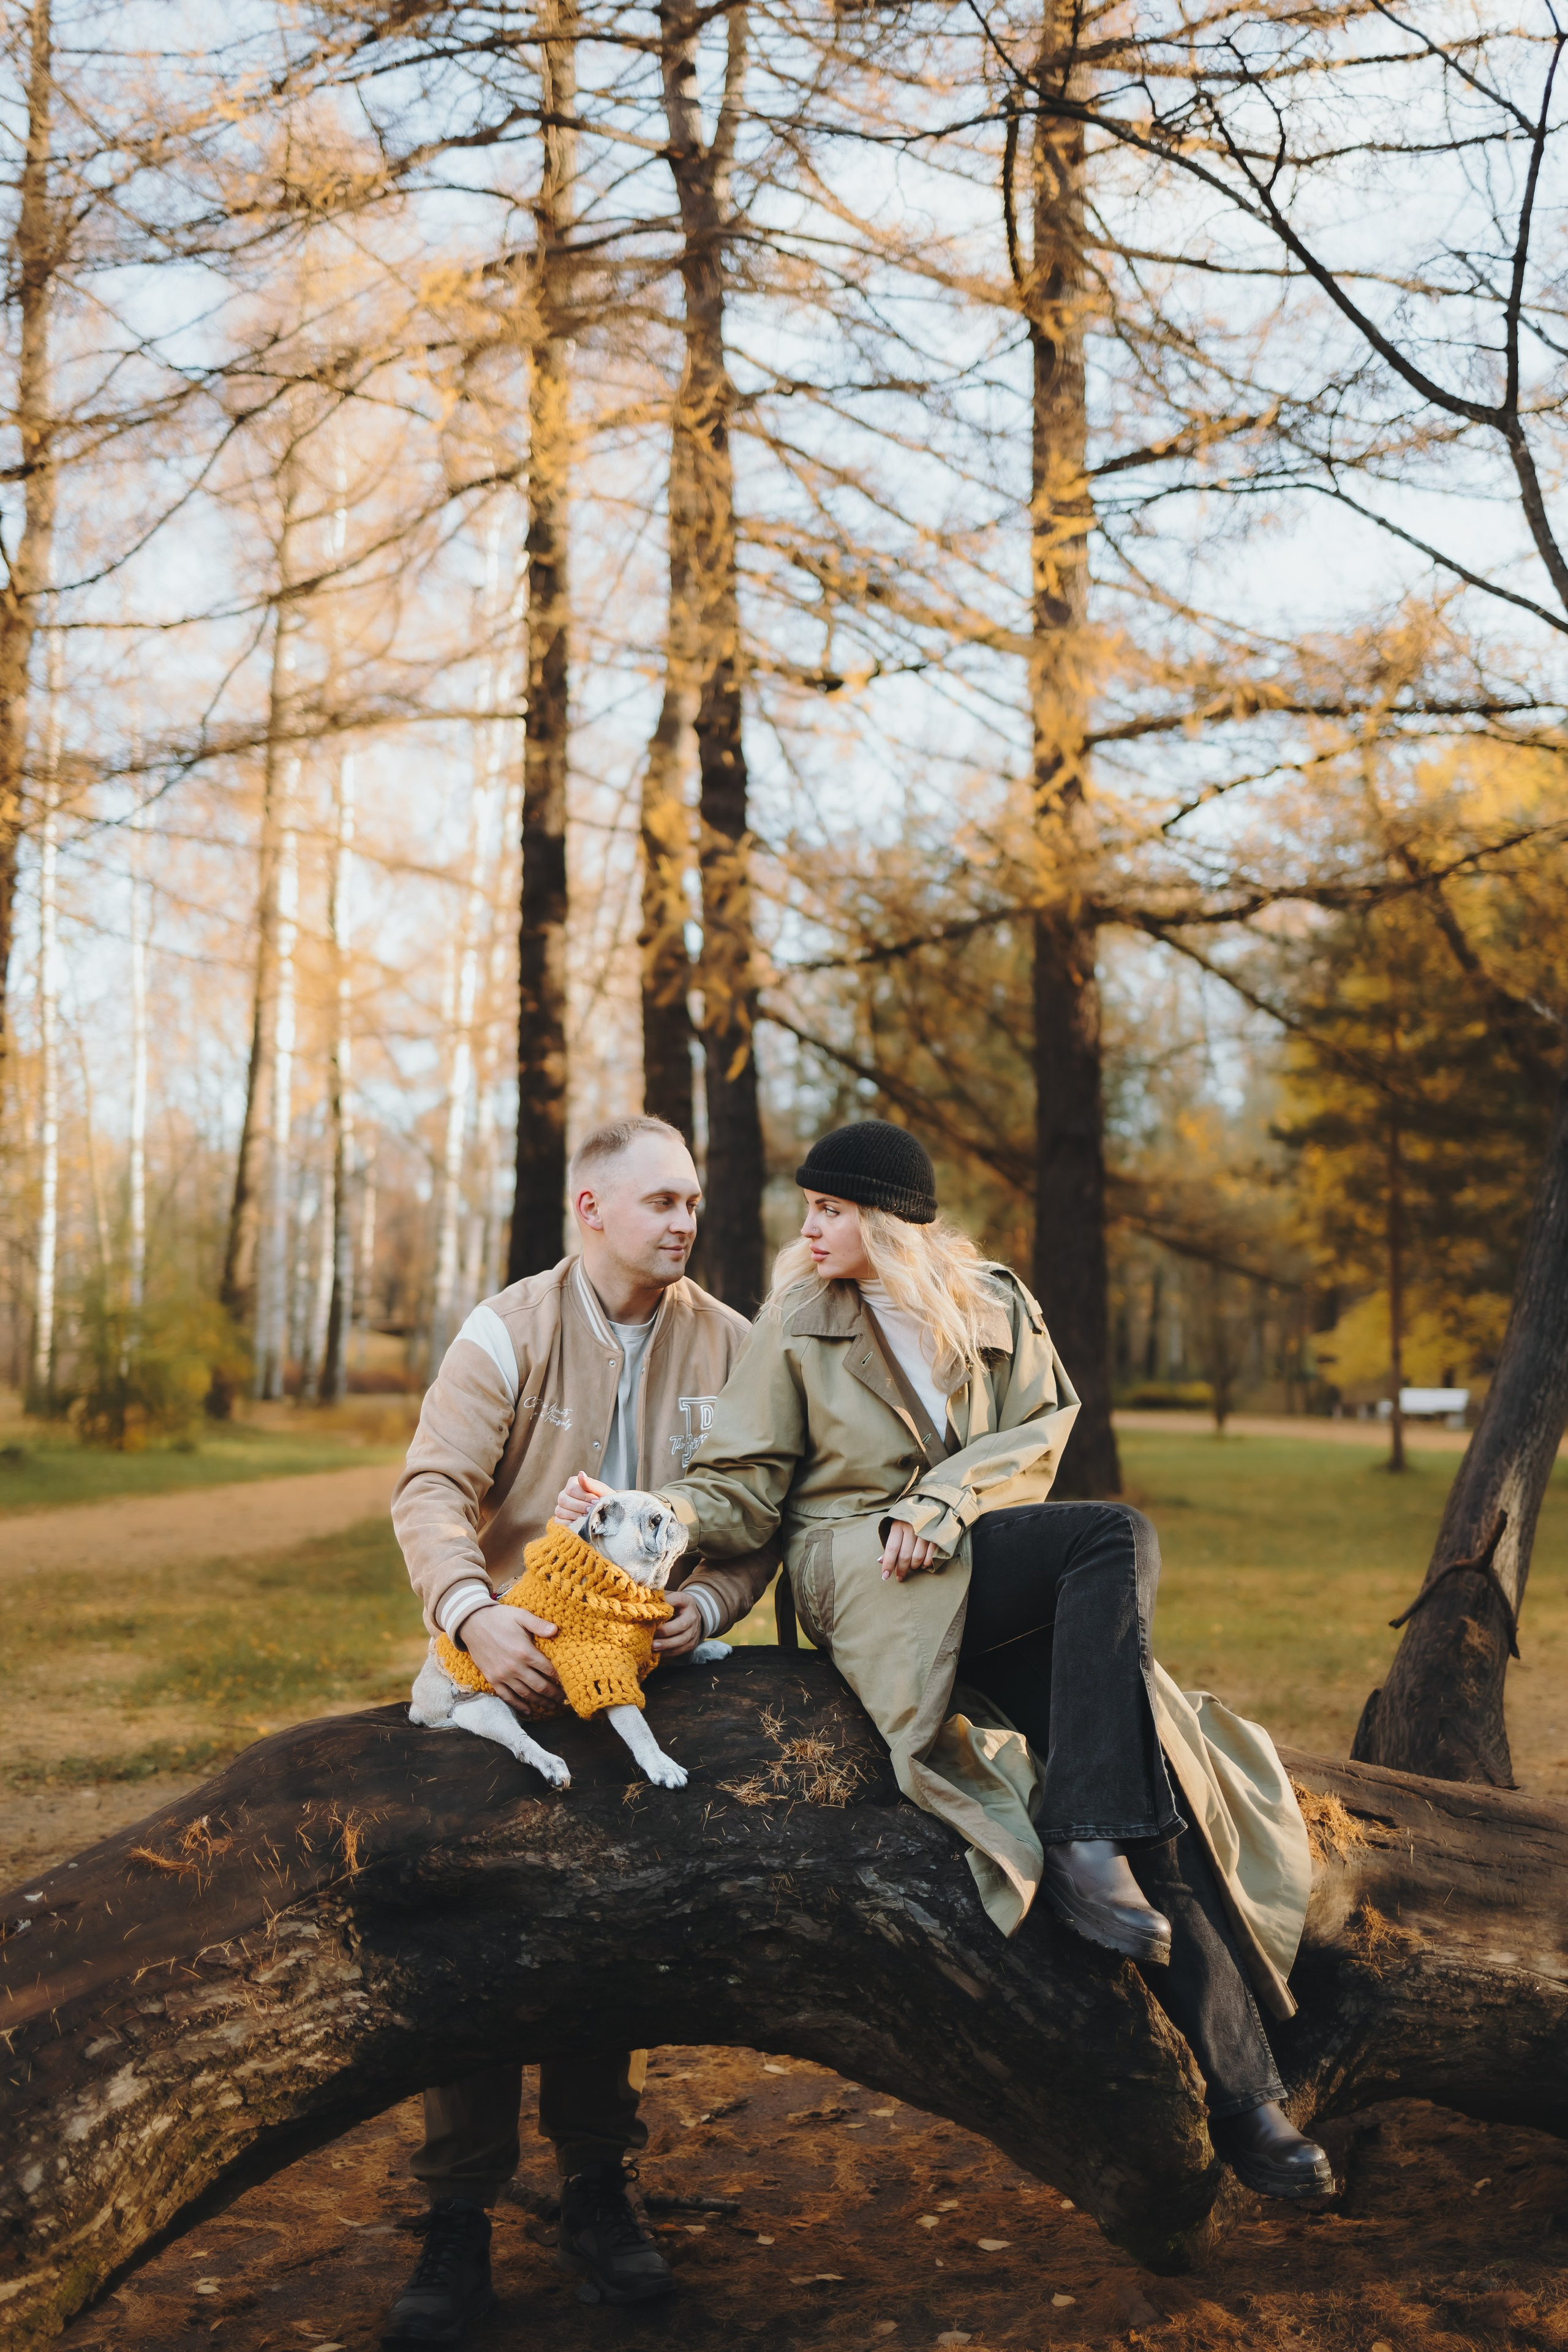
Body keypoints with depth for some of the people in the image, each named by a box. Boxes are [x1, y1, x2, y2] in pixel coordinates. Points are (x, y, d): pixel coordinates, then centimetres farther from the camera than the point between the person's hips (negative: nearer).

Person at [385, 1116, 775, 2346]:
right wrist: (474, 1612, -33)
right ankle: (459, 2220, 7)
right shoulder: (508, 1334, -5)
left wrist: (706, 1604, -17)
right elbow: (433, 1490, -15)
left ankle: (599, 2188, 22)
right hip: (516, 1665, -2)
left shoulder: (728, 1345, 2)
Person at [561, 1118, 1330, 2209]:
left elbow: (1038, 1434, 2)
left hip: (983, 1569, 3)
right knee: (1121, 1536, -28)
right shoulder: (798, 1322, 7)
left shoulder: (996, 1306, 14)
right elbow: (745, 1490, 4)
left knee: (1149, 1778, -18)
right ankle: (1082, 1841, -30)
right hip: (859, 1576, -3)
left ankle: (1243, 2090, -12)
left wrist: (940, 1504, -15)